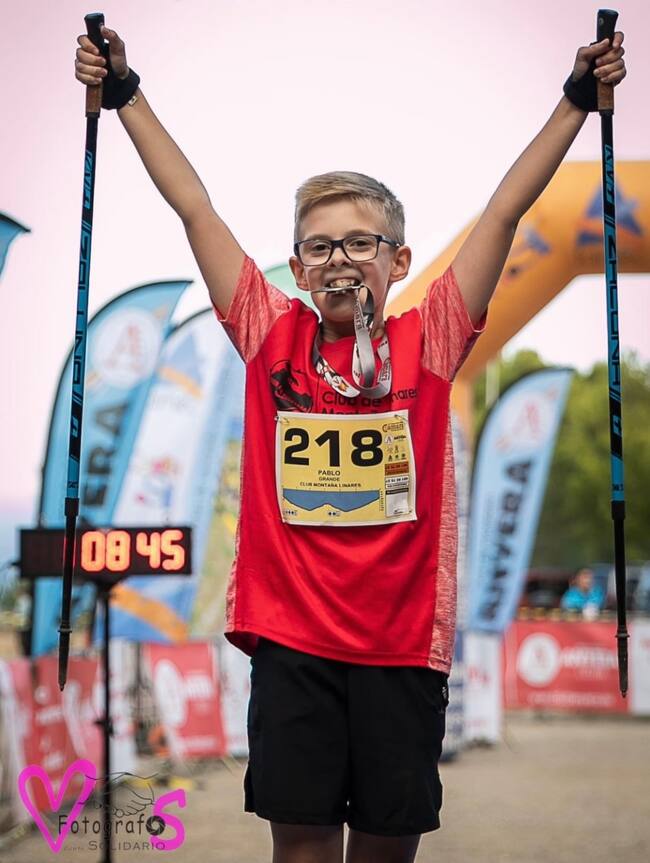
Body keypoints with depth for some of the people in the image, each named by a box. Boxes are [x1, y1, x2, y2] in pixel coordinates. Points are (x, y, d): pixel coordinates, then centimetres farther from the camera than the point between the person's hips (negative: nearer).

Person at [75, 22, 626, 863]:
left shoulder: (427, 342, 0)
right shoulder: (273, 341, 1)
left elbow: (504, 212, 1)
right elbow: (195, 209, 4)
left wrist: (576, 100, 2)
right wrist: (125, 94, 7)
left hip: (402, 638, 0)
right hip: (290, 634, 0)